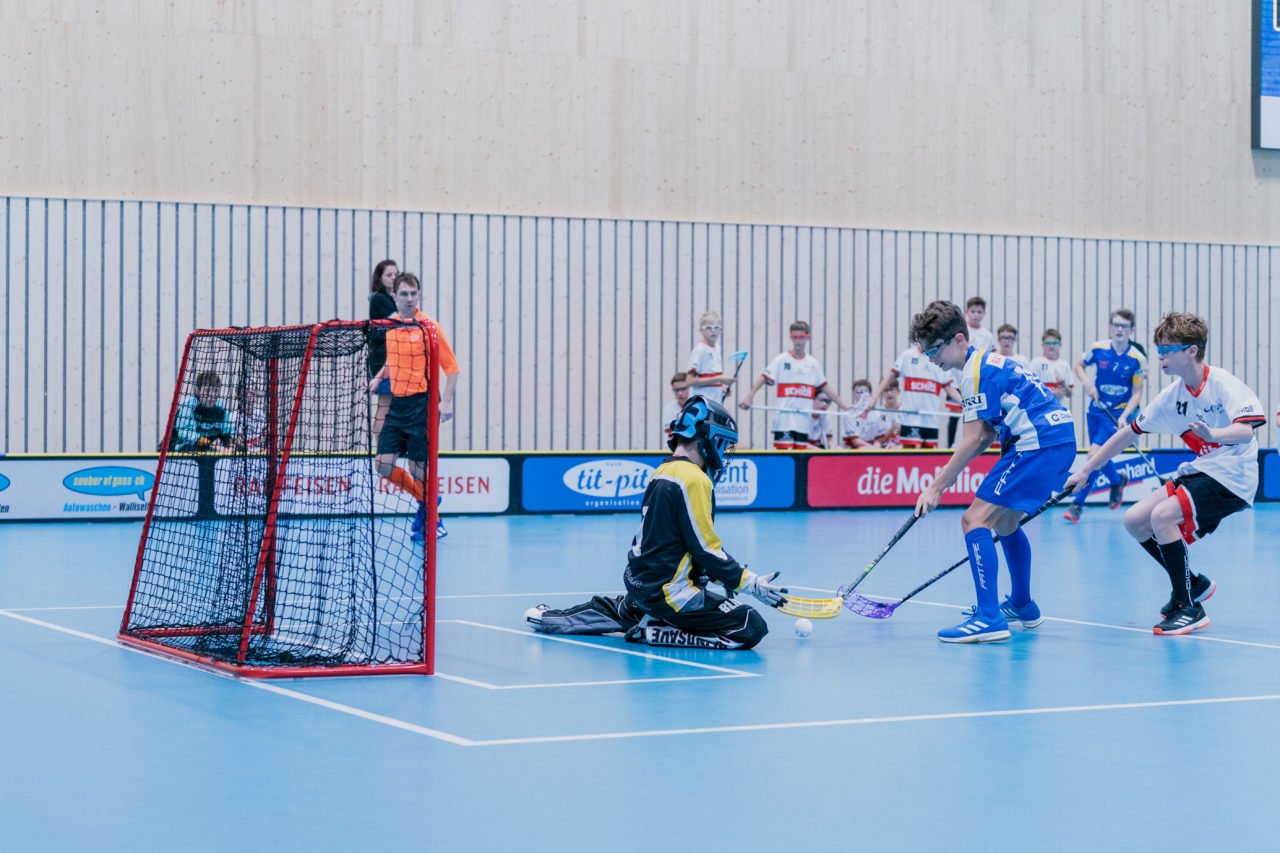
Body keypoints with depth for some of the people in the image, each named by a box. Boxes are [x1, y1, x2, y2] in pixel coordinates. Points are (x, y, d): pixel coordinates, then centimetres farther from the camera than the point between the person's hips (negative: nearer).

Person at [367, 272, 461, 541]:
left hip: (421, 403, -6)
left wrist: (447, 401, -16)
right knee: (384, 465, 0)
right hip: (397, 403, 6)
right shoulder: (389, 326, 9)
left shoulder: (428, 327, -9)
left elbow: (451, 367, -7)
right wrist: (379, 377, 8)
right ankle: (425, 498, 23)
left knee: (417, 466, -5)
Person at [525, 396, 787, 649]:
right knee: (752, 627, -15)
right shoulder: (694, 480, -18)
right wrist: (752, 583, -13)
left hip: (639, 581, 10)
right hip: (669, 591, -10)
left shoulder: (662, 472, 10)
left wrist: (720, 574, 17)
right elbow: (706, 549, -19)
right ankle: (653, 632, -11)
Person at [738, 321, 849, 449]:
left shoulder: (813, 363, 14)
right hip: (784, 418, -4)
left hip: (804, 420, 4)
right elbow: (764, 379, -5)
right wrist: (749, 397, -18)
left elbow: (825, 388, 20)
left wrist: (844, 407, 20)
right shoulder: (781, 359, 2)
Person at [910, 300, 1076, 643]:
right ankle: (1022, 606, 43)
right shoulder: (990, 361, 21)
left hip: (1038, 444, -11)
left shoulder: (976, 371, -9)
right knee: (1004, 521, 27)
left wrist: (936, 488, -10)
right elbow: (987, 434, 21)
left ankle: (989, 619, -23)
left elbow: (972, 441, -13)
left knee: (975, 519, -14)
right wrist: (947, 474, 12)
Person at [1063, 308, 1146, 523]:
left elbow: (1137, 392, -7)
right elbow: (1079, 366, 12)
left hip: (1119, 414, -4)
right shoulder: (1098, 349, -6)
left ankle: (1077, 503, -7)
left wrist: (1124, 416, -19)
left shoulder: (1137, 359, -12)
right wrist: (1087, 382, -9)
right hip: (1096, 411, 4)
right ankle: (1117, 480, 45)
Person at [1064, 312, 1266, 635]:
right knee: (1135, 520, 1)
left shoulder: (1224, 385, -16)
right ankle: (1193, 584, 20)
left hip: (1232, 477, -8)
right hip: (1198, 471, 8)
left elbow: (1245, 431, -31)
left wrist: (1212, 434, -52)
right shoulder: (1171, 396, 4)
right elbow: (1128, 434, 12)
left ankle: (1189, 609, -14)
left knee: (1162, 515, -25)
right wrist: (1085, 470, 10)